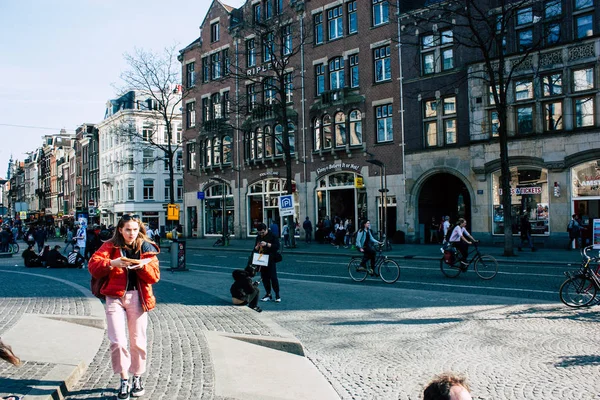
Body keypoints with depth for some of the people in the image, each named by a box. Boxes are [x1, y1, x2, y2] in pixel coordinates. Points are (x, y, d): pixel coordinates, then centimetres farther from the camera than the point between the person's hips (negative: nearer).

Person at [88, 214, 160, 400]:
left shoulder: (146, 248, 6)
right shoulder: (110, 246, 3)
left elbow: (155, 276, 0)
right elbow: (93, 266, -9)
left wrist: (143, 266, -19)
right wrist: (112, 263, -25)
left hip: (137, 297, 1)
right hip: (115, 297, -1)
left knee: (138, 341, 5)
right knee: (117, 341, -7)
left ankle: (137, 377, 25)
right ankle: (124, 380, 11)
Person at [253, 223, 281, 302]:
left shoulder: (272, 236, -4)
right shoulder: (258, 237, 13)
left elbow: (277, 246, -13)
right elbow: (255, 249, 17)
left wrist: (267, 244, -20)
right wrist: (257, 247, -7)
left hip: (271, 260, -5)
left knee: (273, 277, -6)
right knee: (264, 278, 7)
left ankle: (277, 295, 0)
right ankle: (268, 294, 16)